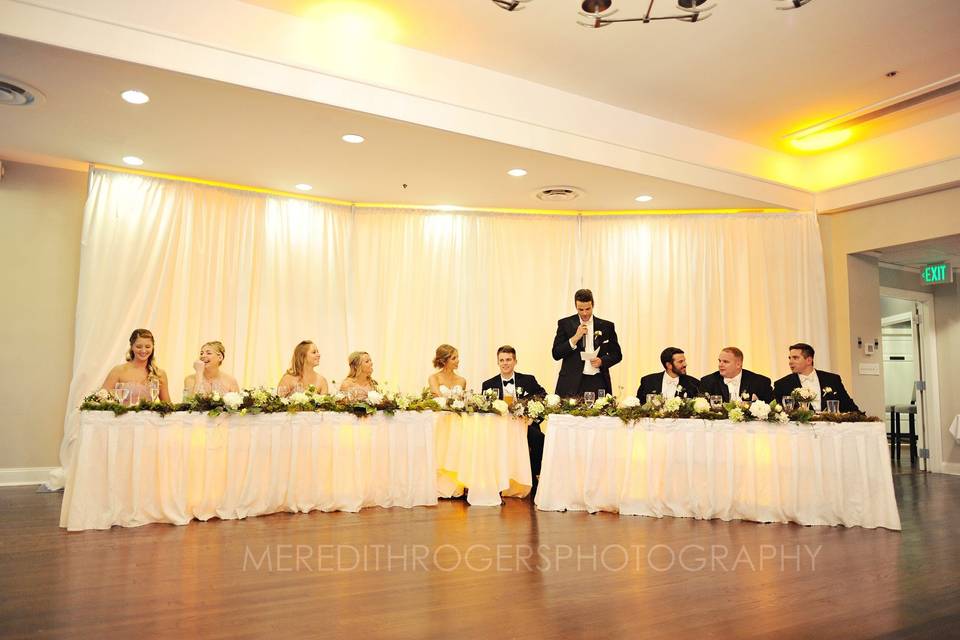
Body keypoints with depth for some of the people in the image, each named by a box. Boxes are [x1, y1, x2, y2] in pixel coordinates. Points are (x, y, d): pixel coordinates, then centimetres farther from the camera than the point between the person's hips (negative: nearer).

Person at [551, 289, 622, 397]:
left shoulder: (606, 326, 8)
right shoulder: (565, 323, 5)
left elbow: (617, 355, 14)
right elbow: (556, 354, 0)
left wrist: (602, 361, -7)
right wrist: (575, 338, -11)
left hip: (598, 382, 1)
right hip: (572, 383, -1)